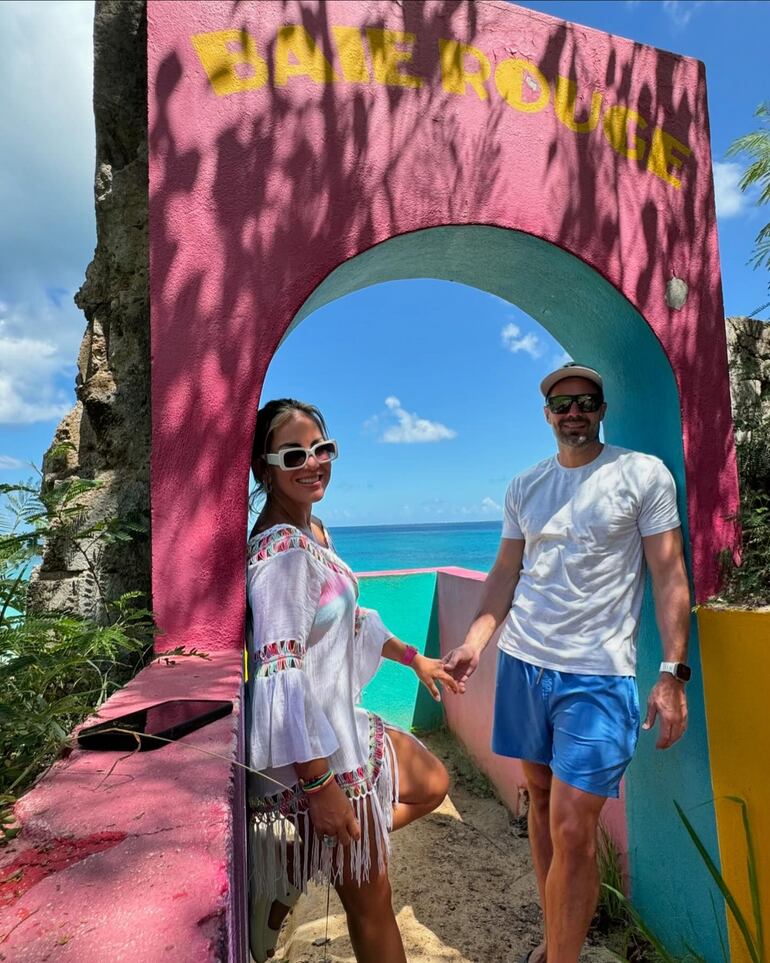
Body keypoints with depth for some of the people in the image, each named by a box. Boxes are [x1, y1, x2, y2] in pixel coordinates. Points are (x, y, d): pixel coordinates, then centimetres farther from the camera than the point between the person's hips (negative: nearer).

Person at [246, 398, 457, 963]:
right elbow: (280, 673, -28)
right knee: (371, 899, 10)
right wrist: (320, 785, -25)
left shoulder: (315, 530, 5)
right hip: (310, 748, -9)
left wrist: (413, 657, 24)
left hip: (341, 721, 9)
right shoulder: (280, 548, -25)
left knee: (433, 784, 26)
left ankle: (299, 871, 28)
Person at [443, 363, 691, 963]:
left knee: (572, 832, -5)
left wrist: (673, 673, -10)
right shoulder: (524, 487, 9)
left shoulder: (644, 474, -2)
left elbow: (669, 576, -4)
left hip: (597, 674, -4)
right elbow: (506, 572, 11)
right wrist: (475, 640, -2)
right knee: (541, 800, 16)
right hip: (522, 664, 5)